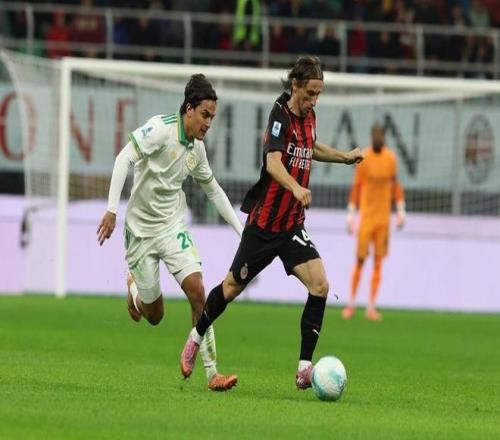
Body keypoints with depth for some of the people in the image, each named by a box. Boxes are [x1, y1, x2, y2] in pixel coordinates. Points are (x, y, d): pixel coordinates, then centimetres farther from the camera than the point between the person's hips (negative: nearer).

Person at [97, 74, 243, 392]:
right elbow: (124, 158, -25)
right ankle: (135, 288, 42)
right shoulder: (162, 129, -17)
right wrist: (112, 209, -33)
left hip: (173, 226, 4)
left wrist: (241, 230, 16)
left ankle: (212, 373, -15)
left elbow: (213, 190, 18)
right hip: (142, 228, -4)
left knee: (198, 292, -17)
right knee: (154, 316, 5)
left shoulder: (197, 147, 3)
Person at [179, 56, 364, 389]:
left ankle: (305, 368, -13)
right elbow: (273, 162, -34)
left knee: (320, 284, -13)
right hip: (264, 222, -6)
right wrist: (296, 188, -50)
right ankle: (196, 338, 35)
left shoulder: (308, 117, 6)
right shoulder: (281, 115, -17)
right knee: (233, 287, 9)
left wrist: (345, 157, 25)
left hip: (293, 225, 6)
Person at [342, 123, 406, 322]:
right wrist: (351, 214, -2)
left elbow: (395, 185, 13)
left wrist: (401, 211, 8)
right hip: (366, 215, -3)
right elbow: (356, 186, -1)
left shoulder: (391, 158, 4)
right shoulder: (364, 158, -5)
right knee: (360, 259, -2)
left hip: (383, 216, 3)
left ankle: (371, 307, 3)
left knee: (378, 263, 1)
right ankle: (351, 303, 9)